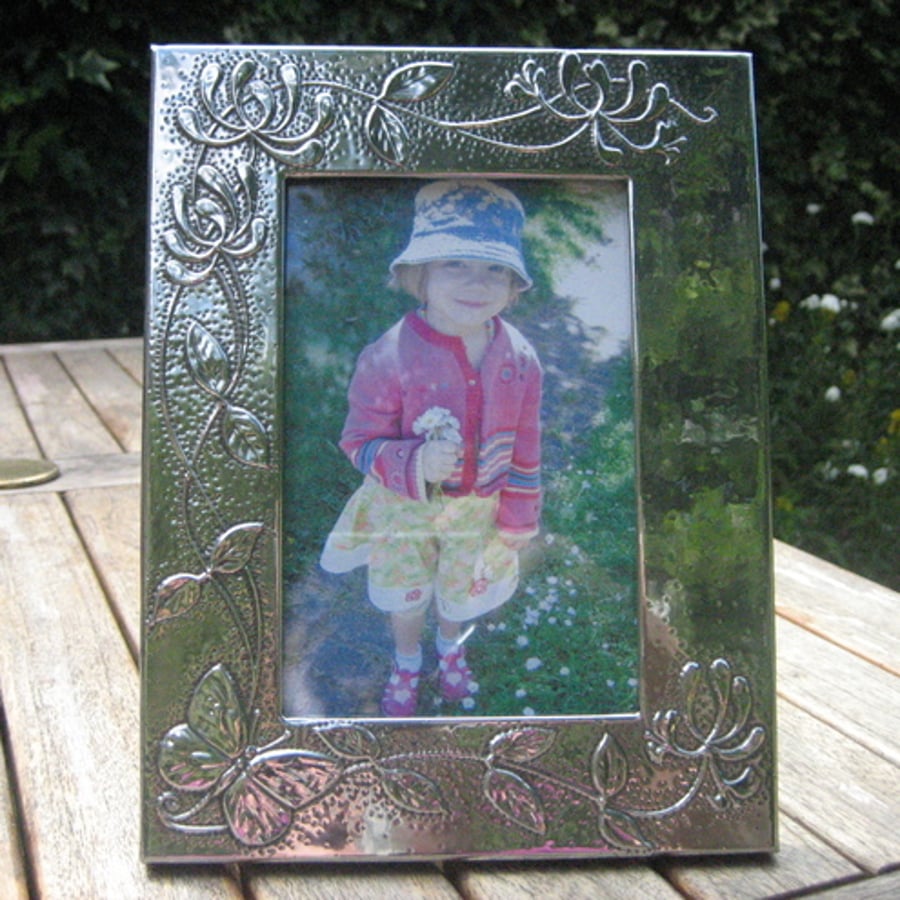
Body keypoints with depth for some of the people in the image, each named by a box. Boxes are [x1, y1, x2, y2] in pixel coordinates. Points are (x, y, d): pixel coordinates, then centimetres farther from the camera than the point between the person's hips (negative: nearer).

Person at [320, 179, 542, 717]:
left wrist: (517, 520, 1)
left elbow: (525, 447, -4)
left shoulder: (519, 360, -16)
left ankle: (451, 651, 63)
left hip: (479, 508, 2)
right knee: (404, 596, 23)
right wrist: (415, 464, -38)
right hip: (404, 508, -2)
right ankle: (407, 665, 57)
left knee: (465, 592, 26)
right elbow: (361, 441, -19)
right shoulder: (388, 358, -27)